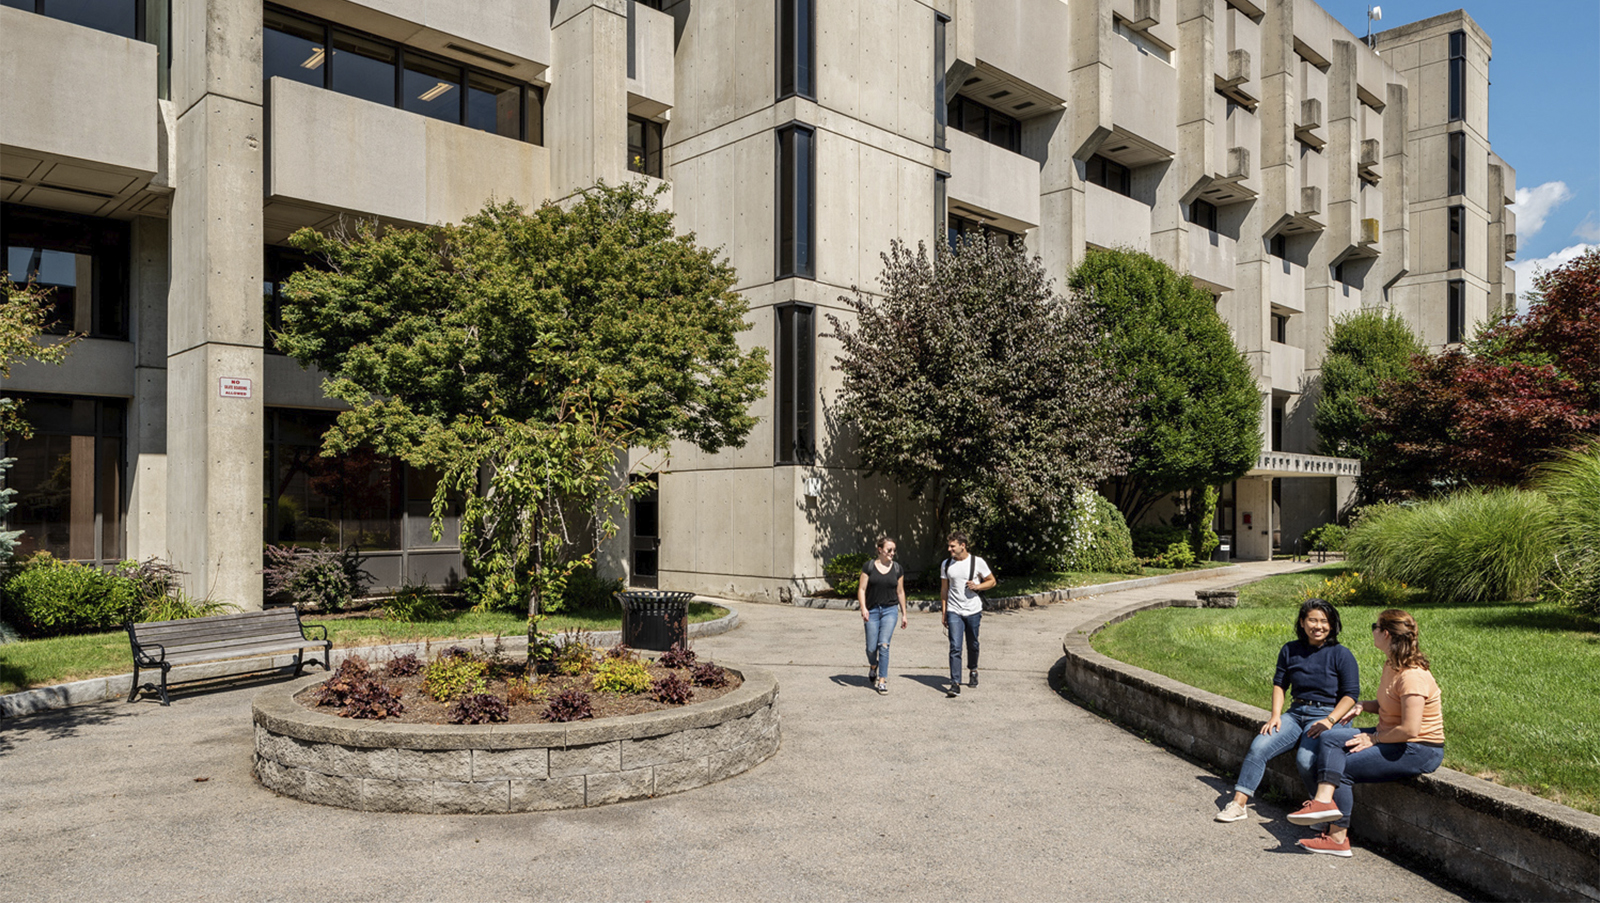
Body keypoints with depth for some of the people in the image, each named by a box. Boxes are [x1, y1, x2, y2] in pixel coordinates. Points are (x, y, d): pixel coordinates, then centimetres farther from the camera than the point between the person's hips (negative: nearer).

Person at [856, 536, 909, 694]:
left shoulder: (897, 568, 5)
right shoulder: (869, 567, -1)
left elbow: (900, 592, 12)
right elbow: (861, 589, -2)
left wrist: (904, 614, 13)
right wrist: (863, 608, -15)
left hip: (890, 610, 0)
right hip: (872, 610, 0)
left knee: (884, 644, -12)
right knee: (871, 647, 2)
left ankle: (882, 681, -6)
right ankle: (873, 667, 35)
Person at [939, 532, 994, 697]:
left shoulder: (977, 562, -4)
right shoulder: (946, 564, 4)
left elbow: (991, 581, 5)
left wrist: (977, 586, -14)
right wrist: (943, 612, 8)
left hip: (973, 611, 0)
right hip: (954, 612, 1)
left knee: (973, 645, 14)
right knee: (955, 648, -10)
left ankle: (973, 671, 41)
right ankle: (955, 684, -12)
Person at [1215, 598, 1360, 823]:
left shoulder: (1341, 655, -3)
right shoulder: (1290, 650, 9)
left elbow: (1351, 694, -5)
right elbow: (1279, 683, 15)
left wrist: (1329, 721, -17)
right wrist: (1275, 715, 1)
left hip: (1326, 715, -4)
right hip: (1295, 714, 5)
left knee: (1305, 760, -30)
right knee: (1258, 747, -16)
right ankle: (1239, 804, -12)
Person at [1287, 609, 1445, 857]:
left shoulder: (1412, 676, -25)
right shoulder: (1392, 665, 7)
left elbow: (1410, 729, -29)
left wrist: (1374, 739, -15)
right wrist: (1362, 705, 5)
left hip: (1419, 752, -10)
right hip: (1390, 738, 10)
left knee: (1343, 770, -10)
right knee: (1331, 738, -6)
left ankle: (1338, 838, 1)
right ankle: (1325, 799, -21)